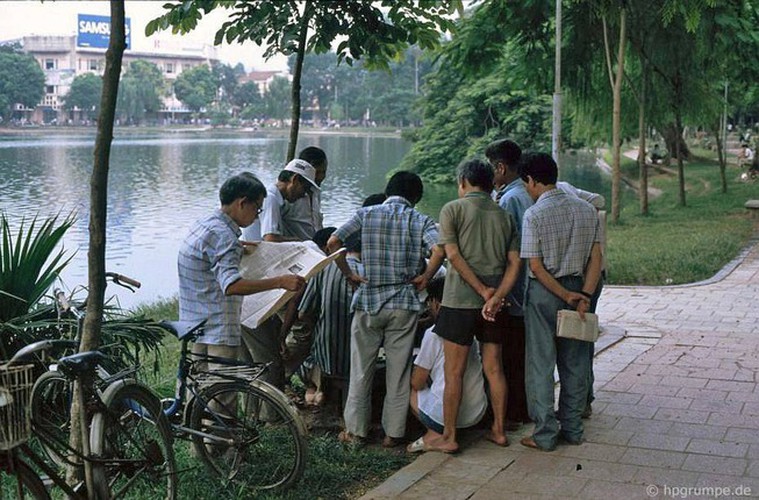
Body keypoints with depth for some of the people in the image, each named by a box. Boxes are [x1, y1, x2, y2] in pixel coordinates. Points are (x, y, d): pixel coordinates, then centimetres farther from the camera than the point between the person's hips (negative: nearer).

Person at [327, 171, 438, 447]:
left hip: (368, 301, 0)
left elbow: (332, 242, -4)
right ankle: (393, 432, 14)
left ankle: (355, 430, 16)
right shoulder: (420, 221, -1)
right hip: (404, 304, 0)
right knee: (399, 371, 9)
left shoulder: (366, 214, 2)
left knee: (361, 370, 10)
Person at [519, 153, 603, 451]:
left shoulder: (534, 214, -13)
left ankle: (545, 434, 7)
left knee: (541, 365, 3)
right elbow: (596, 259, -1)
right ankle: (573, 429, 21)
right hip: (576, 288, 5)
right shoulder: (586, 210, 3)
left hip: (544, 292, -5)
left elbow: (536, 267, -16)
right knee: (574, 364, 13)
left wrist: (566, 295, -11)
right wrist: (584, 297, -6)